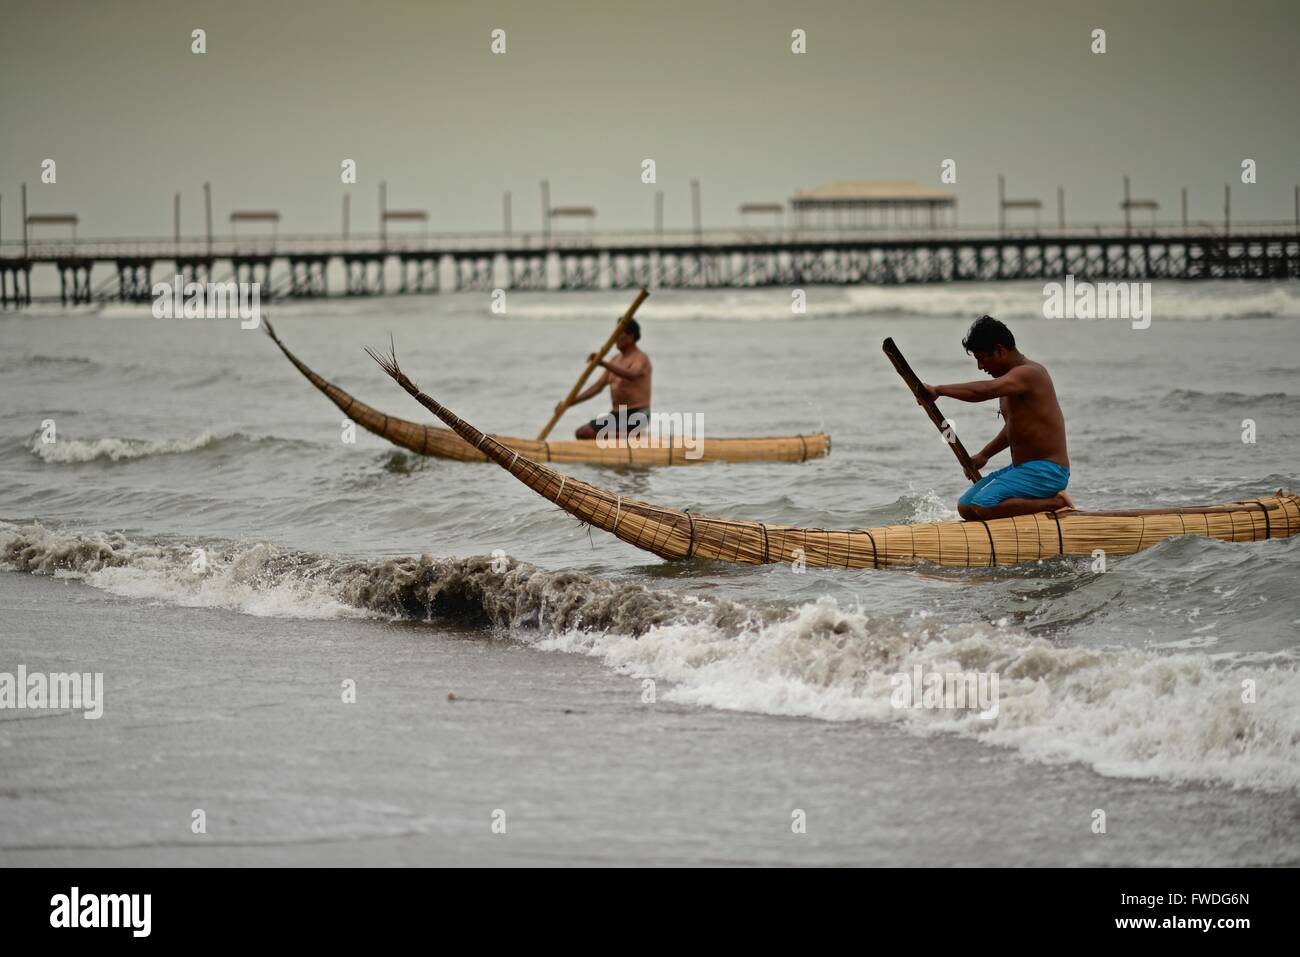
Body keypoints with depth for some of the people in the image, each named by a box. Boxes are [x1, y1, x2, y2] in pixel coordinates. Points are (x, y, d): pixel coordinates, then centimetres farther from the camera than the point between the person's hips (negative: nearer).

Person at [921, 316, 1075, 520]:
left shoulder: (1029, 373, -17)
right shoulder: (1014, 376, 15)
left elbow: (983, 391, -34)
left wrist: (938, 390, -27)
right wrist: (984, 455, 27)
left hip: (1046, 471, -10)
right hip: (1021, 468, 10)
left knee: (984, 506, -25)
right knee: (966, 508, 5)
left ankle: (1055, 502, -10)